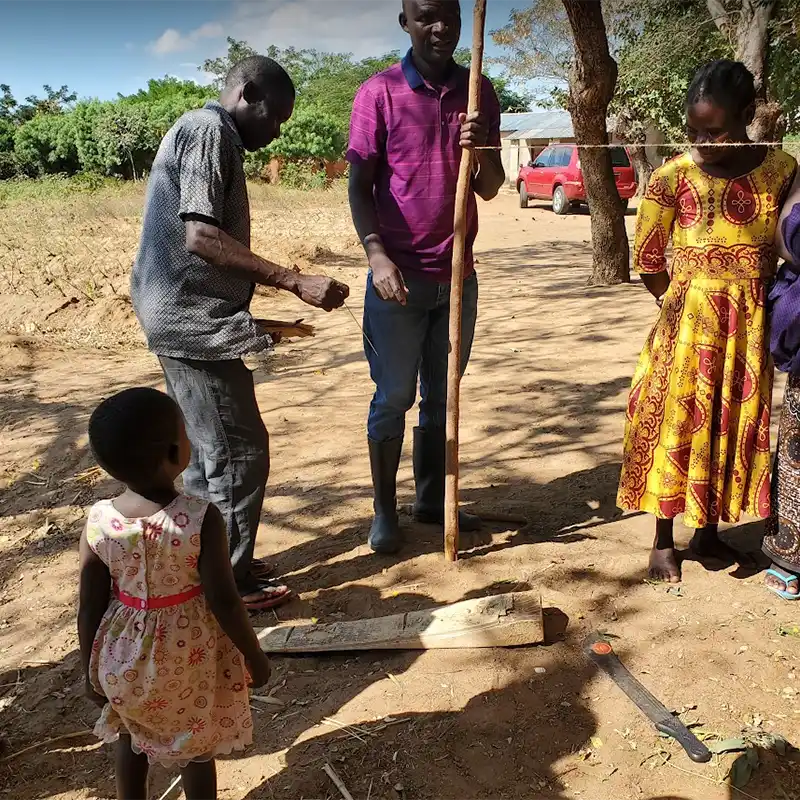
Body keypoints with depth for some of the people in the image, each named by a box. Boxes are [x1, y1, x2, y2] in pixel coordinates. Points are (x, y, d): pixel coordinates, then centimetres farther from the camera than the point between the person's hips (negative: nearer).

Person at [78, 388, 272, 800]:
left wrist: (91, 669, 8)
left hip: (125, 656, 3)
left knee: (131, 740, 29)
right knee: (197, 750, 20)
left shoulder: (97, 522, -17)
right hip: (190, 657, -3)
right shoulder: (201, 519, -27)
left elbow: (90, 607, -8)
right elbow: (224, 602, -20)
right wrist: (254, 656, -4)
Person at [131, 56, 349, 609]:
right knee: (240, 450, -3)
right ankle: (229, 584, 8)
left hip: (185, 318, 11)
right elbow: (200, 237, -24)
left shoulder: (204, 132, 20)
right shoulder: (210, 131, -12)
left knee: (209, 448, 18)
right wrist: (294, 281, -26)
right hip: (195, 321, -11)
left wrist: (246, 314, 25)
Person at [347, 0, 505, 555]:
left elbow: (491, 189, 6)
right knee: (393, 398, 3)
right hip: (399, 275, -4)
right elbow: (359, 185, -6)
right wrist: (377, 255, -20)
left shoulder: (479, 92, 7)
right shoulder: (380, 92, -4)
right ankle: (385, 511, 16)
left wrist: (482, 152, -15)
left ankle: (433, 500, 26)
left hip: (458, 275, 4)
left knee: (443, 396, 12)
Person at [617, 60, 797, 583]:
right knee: (676, 423, 3)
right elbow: (649, 263, -2)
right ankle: (664, 541, 17)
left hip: (751, 325, 3)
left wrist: (753, 302, 3)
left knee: (735, 425, 11)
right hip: (689, 324, -3)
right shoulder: (674, 176, -8)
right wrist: (688, 302, 4)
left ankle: (710, 530, 29)